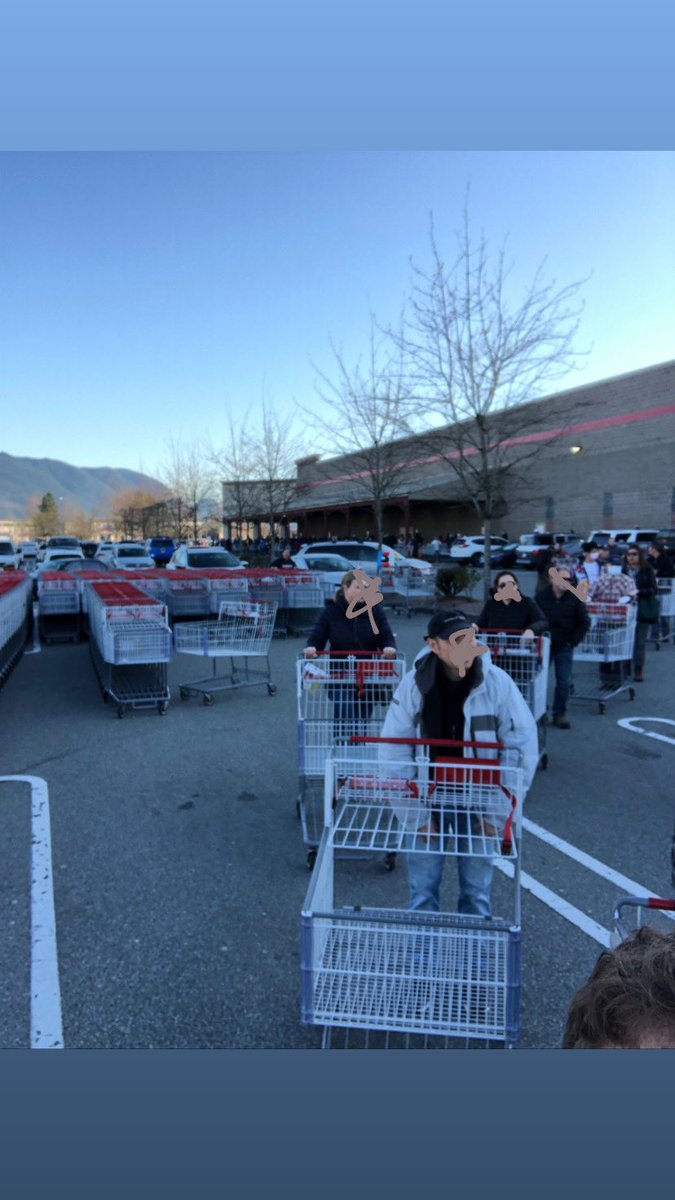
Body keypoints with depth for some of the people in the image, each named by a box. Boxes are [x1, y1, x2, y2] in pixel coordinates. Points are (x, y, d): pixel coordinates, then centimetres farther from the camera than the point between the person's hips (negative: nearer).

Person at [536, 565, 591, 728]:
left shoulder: (575, 599, -3)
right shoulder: (541, 597, -4)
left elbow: (585, 622, 1)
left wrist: (574, 641, -4)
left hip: (564, 647, 0)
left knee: (564, 681, 0)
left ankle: (560, 713, 12)